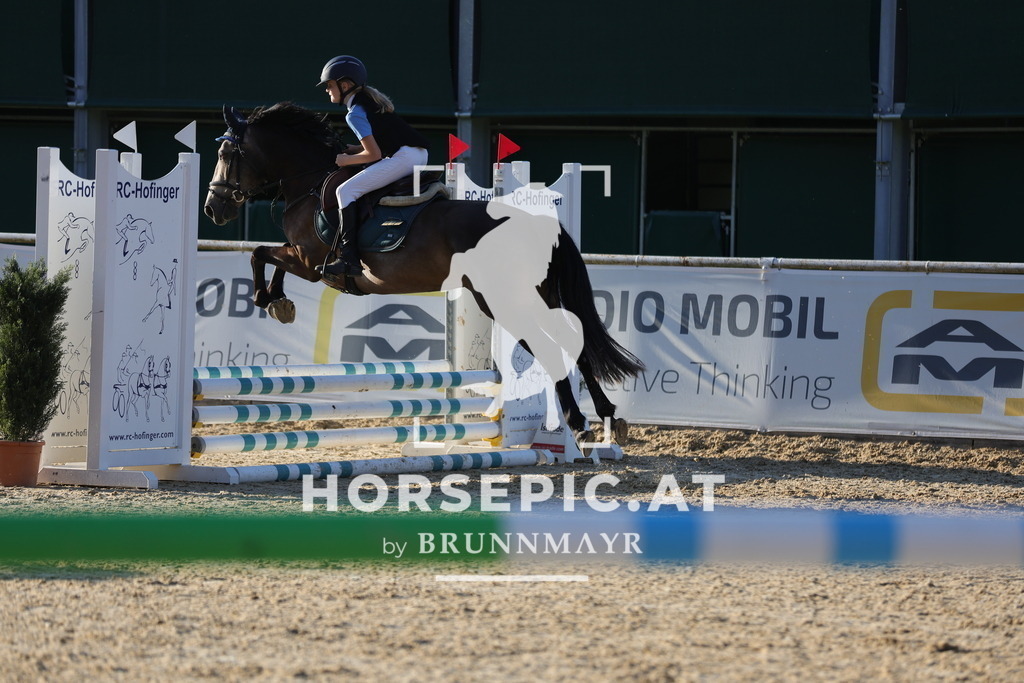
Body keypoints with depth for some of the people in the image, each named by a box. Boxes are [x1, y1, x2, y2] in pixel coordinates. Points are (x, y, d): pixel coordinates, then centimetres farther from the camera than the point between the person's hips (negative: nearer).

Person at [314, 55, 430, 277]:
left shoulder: (355, 113, -9)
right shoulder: (372, 97, 20)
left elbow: (374, 154, -12)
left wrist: (346, 160, 2)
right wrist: (352, 150, 17)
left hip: (404, 157, -11)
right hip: (419, 154, 11)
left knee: (346, 191, -12)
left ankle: (349, 258, -21)